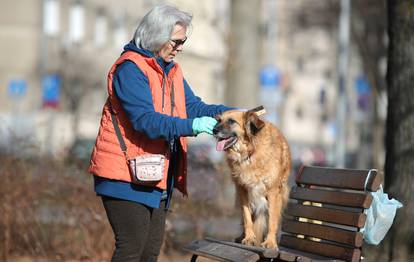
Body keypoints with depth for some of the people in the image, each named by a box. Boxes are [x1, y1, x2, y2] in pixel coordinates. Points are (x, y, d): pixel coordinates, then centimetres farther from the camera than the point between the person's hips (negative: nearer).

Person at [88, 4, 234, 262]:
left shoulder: (172, 70, 15)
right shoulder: (130, 68, -15)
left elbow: (194, 106, 10)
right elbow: (145, 120, -26)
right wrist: (191, 126, -33)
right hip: (126, 174, -9)